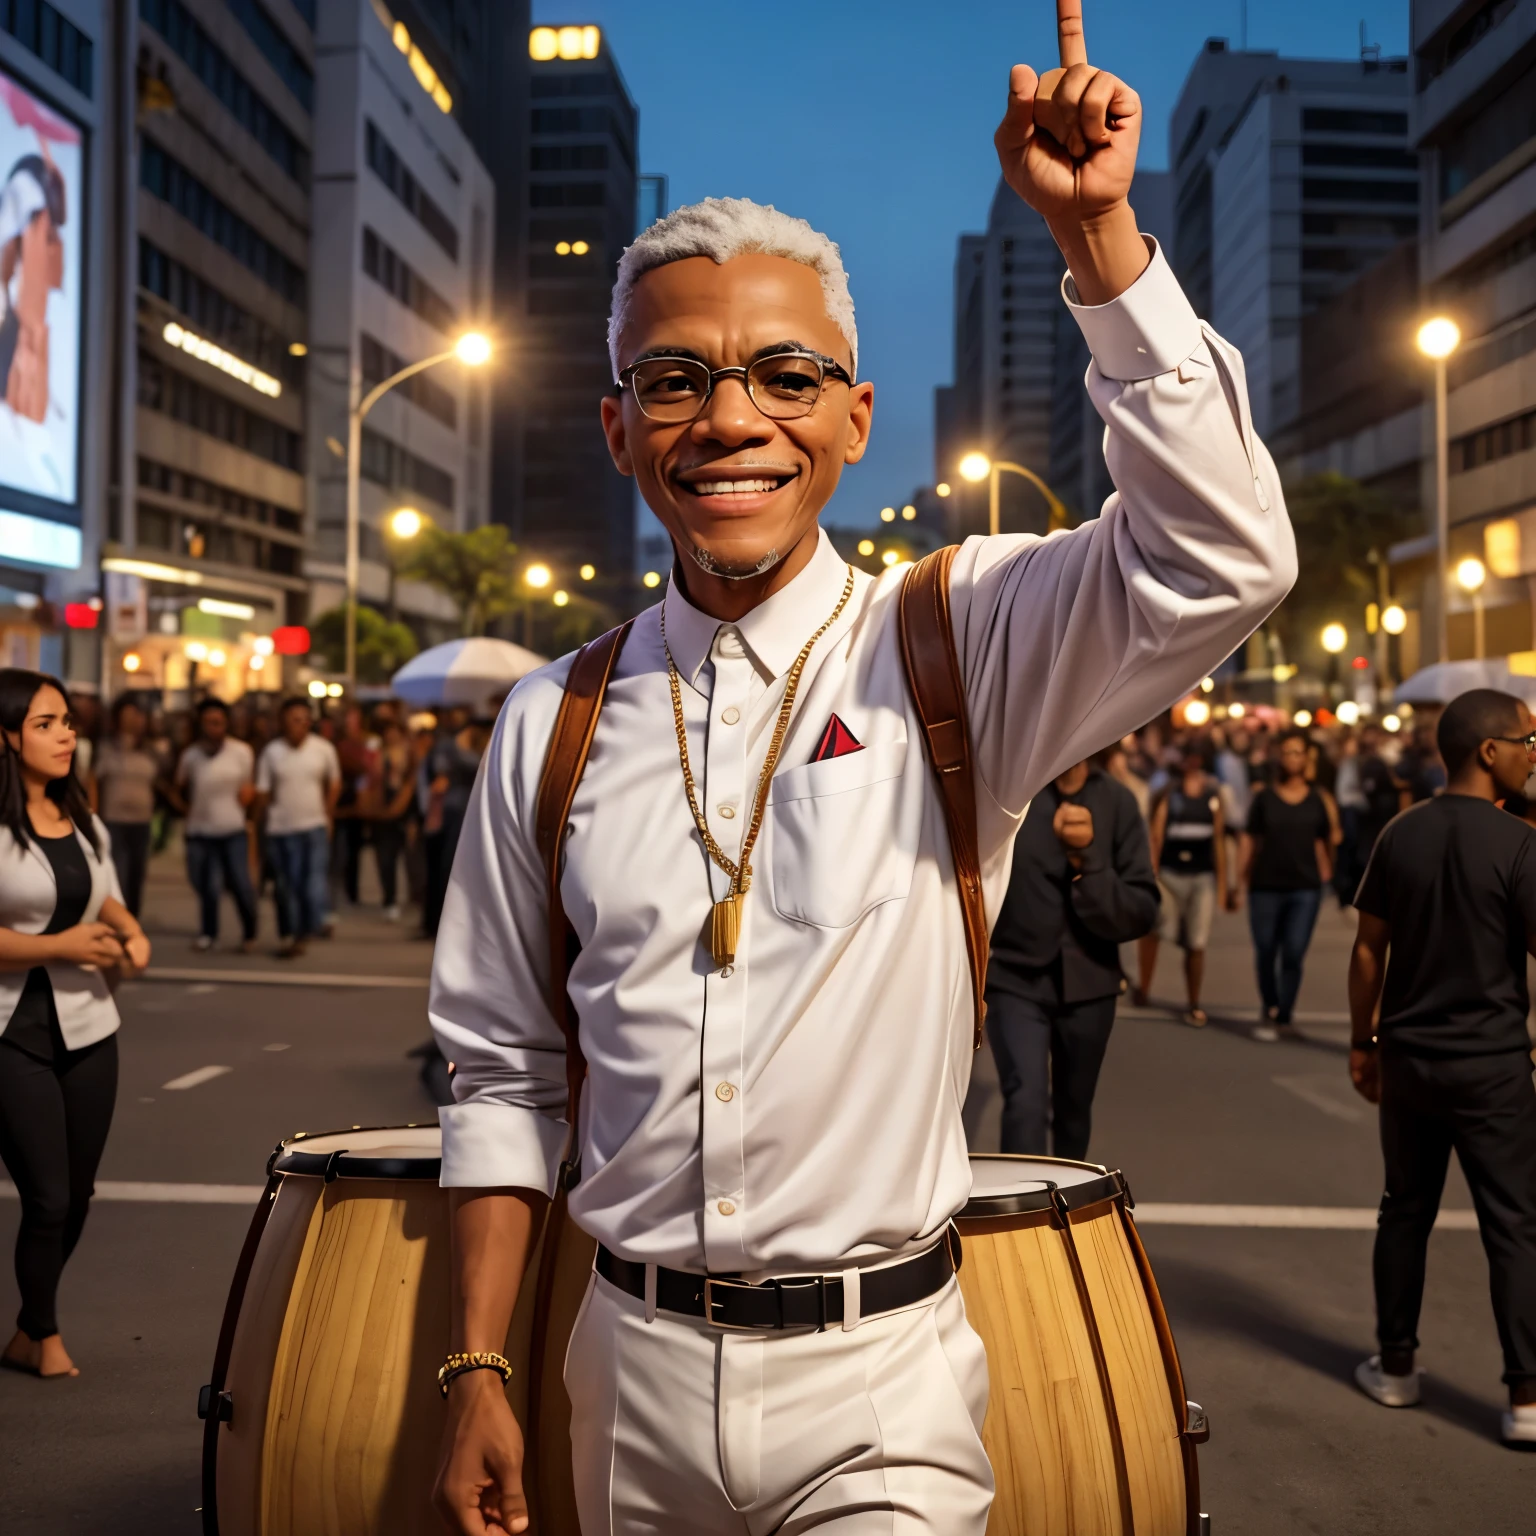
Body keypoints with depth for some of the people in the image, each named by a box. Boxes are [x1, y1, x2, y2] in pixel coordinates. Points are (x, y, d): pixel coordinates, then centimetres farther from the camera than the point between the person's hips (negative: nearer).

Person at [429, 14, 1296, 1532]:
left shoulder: (959, 649, -6)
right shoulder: (556, 722, 1)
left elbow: (1219, 559, -24)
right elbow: (503, 1072, 6)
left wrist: (1094, 229, -25)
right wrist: (475, 1375, 4)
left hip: (878, 1387, -2)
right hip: (631, 1367, 3)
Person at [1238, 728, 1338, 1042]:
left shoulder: (1318, 800, 4)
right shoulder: (1264, 797, 3)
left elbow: (1325, 842, 12)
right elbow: (1249, 841, 4)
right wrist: (1241, 881, 1)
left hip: (1305, 889, 0)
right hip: (1266, 886, 0)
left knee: (1293, 956, -4)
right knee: (1265, 954, 8)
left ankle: (1281, 1017, 4)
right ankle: (1270, 1011, 25)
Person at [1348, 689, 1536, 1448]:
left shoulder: (1401, 835, 2)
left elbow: (1368, 948, 5)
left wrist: (1362, 1041, 13)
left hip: (1408, 1056, 5)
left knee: (1405, 1209, 15)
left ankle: (1395, 1368, 24)